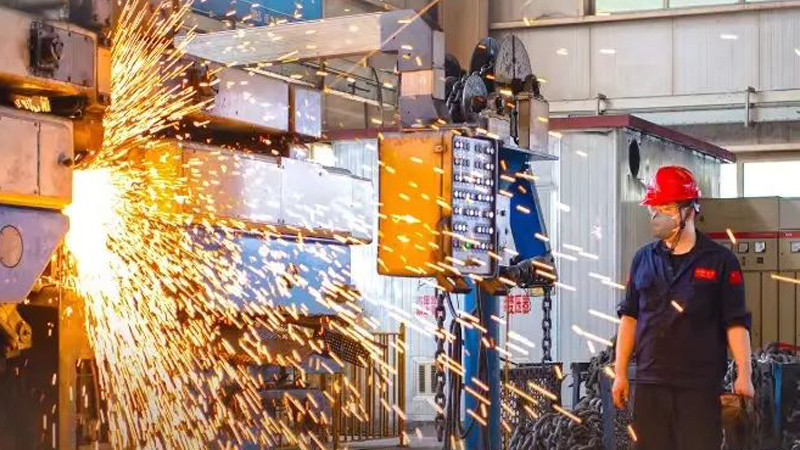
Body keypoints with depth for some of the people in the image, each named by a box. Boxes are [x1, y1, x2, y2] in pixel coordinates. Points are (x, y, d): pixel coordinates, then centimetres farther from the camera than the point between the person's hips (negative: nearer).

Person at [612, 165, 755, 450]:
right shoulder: (644, 259, 10)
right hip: (650, 383, 4)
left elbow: (736, 322, -3)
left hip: (700, 384, -3)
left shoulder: (720, 261, -1)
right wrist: (620, 373, 10)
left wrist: (744, 375, -10)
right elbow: (629, 317, 13)